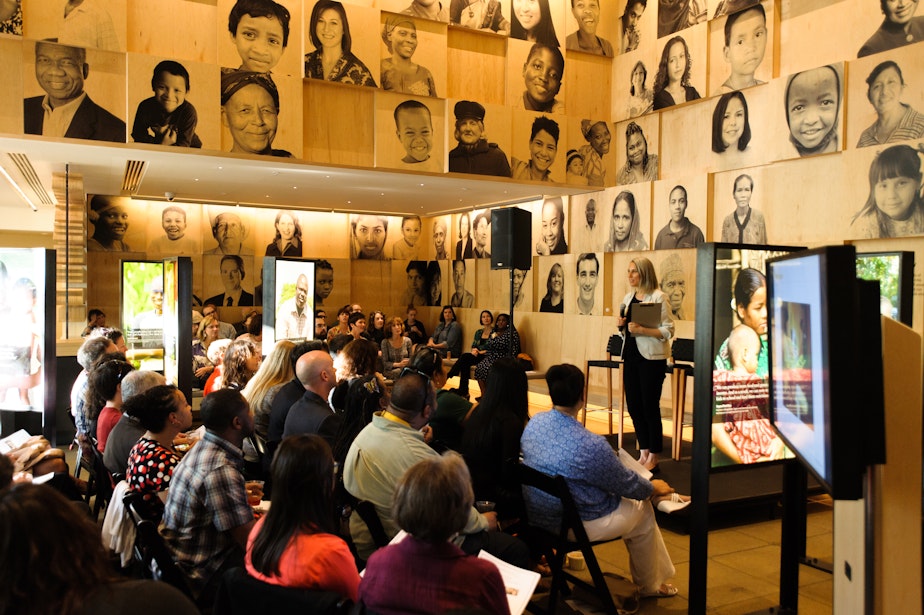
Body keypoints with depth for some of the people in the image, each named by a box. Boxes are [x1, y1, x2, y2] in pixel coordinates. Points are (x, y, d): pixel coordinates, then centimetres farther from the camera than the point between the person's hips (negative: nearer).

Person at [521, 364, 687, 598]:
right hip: (576, 525, -6)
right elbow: (628, 485, -12)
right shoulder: (592, 446, -31)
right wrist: (653, 487, 10)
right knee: (642, 510, 22)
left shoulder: (534, 422, -12)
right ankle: (650, 586, 41)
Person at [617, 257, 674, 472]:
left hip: (651, 358, -7)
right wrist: (621, 325, -2)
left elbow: (668, 331, -14)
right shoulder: (628, 297, 11)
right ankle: (644, 453, 24)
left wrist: (642, 330, -23)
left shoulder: (658, 297, -9)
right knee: (634, 406, 10)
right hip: (631, 356, 7)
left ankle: (653, 458, 13)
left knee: (650, 407, 0)